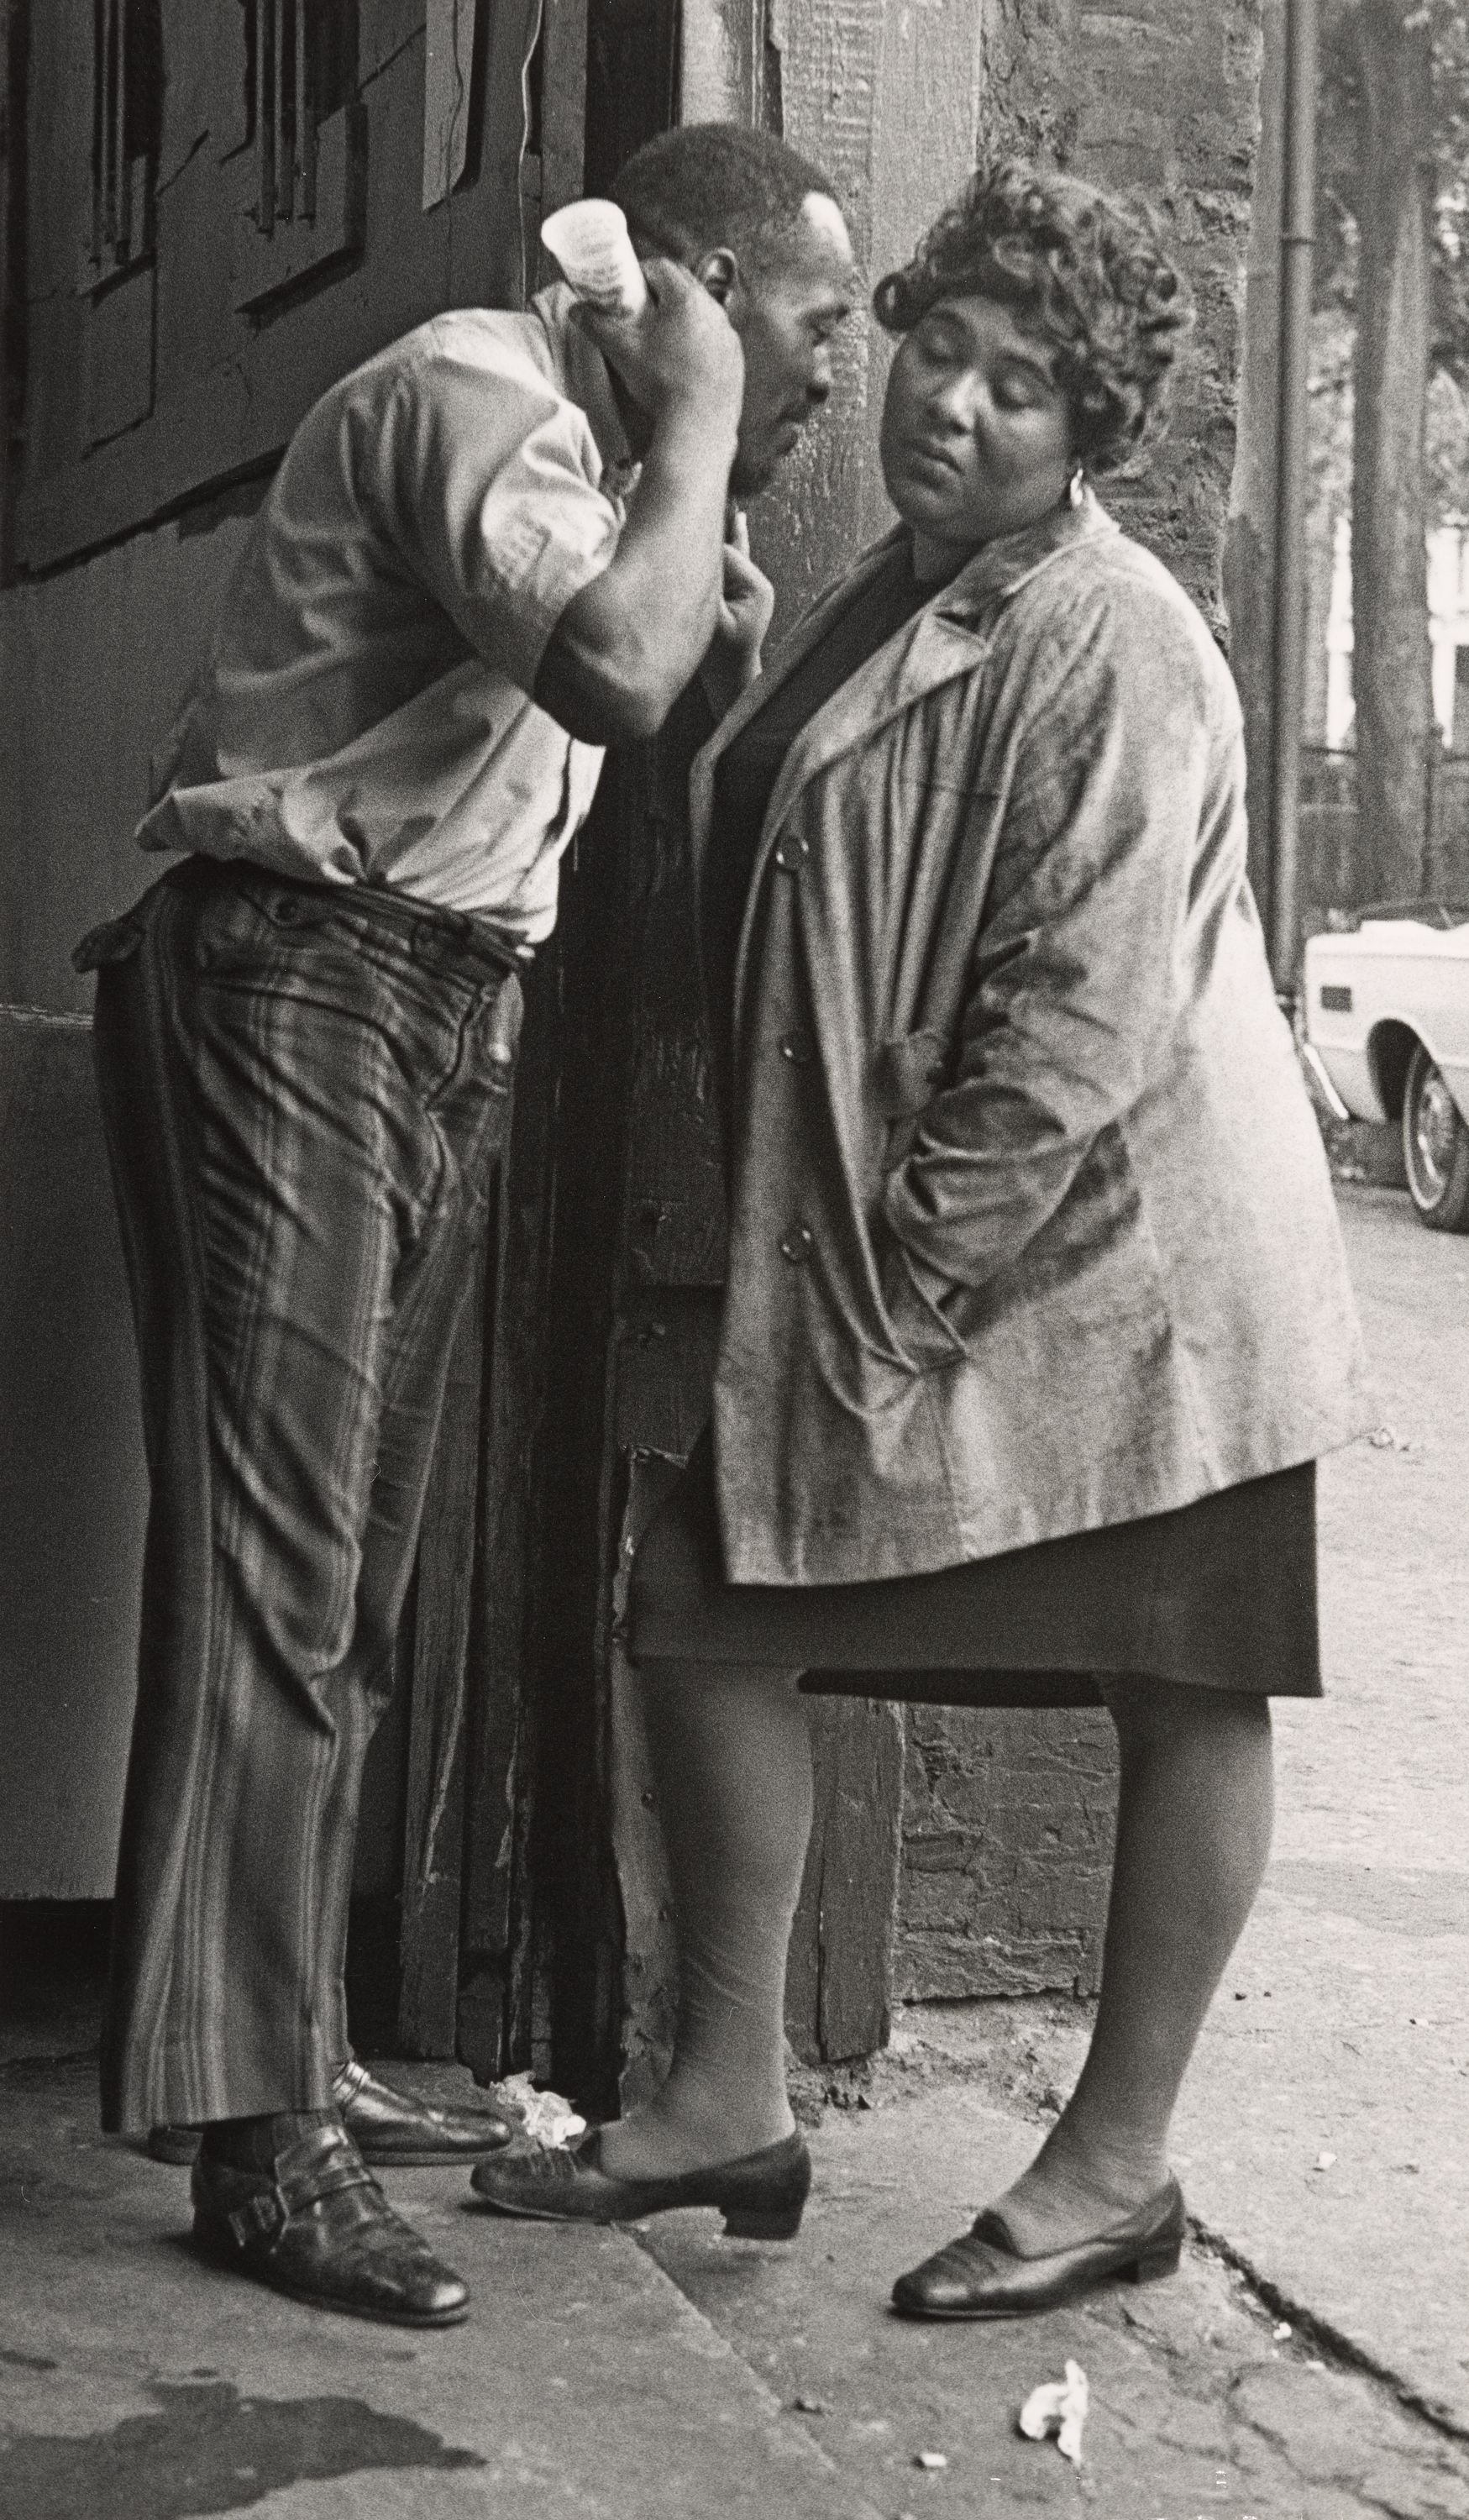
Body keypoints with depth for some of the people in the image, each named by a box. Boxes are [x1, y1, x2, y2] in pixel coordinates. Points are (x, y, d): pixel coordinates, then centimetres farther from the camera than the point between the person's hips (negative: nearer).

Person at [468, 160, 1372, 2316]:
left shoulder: (1116, 649, -15)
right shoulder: (890, 600, 13)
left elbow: (1085, 1016, -21)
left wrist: (913, 1262, -18)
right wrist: (791, 1243, 13)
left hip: (1126, 1249, -9)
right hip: (866, 1248, 9)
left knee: (1183, 1696, 4)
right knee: (707, 1610, 5)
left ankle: (1119, 2166, 15)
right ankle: (729, 2101, 16)